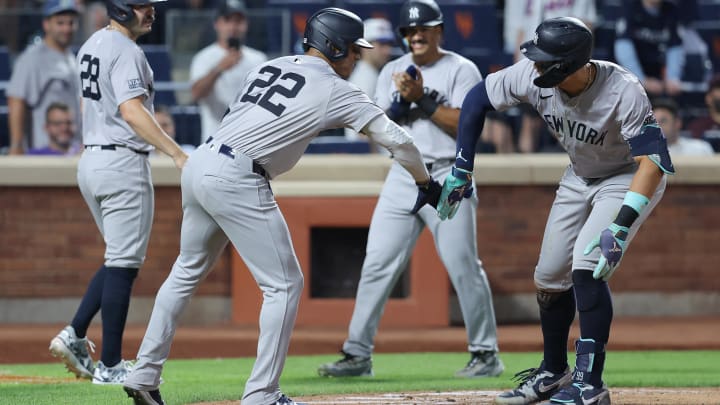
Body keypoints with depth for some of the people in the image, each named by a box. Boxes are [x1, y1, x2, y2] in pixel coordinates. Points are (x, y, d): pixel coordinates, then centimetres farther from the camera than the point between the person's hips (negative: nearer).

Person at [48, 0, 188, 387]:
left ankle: (75, 335, 7)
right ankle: (110, 366, -2)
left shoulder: (91, 45, 14)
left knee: (120, 258, 18)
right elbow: (131, 111, -26)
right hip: (123, 162, -9)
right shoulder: (126, 51, -15)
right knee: (123, 263, -4)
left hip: (90, 161, 9)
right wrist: (177, 154, -32)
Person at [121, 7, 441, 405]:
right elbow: (395, 138, 0)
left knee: (187, 271, 22)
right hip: (237, 181, -8)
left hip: (197, 165, 8)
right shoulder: (335, 90, -2)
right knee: (284, 285, 1)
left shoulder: (268, 67, 18)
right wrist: (425, 183, 12)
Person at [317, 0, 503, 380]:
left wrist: (423, 98, -16)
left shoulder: (461, 70, -2)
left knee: (463, 266, -6)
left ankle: (486, 354, 4)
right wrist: (404, 99, -12)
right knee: (376, 264, -1)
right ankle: (357, 354, 2)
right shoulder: (393, 72, 13)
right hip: (402, 177, 4)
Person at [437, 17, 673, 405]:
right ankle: (553, 373, 30)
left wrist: (620, 227, -50)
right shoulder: (531, 75, -23)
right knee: (549, 275, 8)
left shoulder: (624, 92, -37)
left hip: (630, 179, -6)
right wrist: (461, 169, -9)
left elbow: (652, 161, -40)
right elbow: (477, 98, -7)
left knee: (586, 267, -24)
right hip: (579, 177, 6)